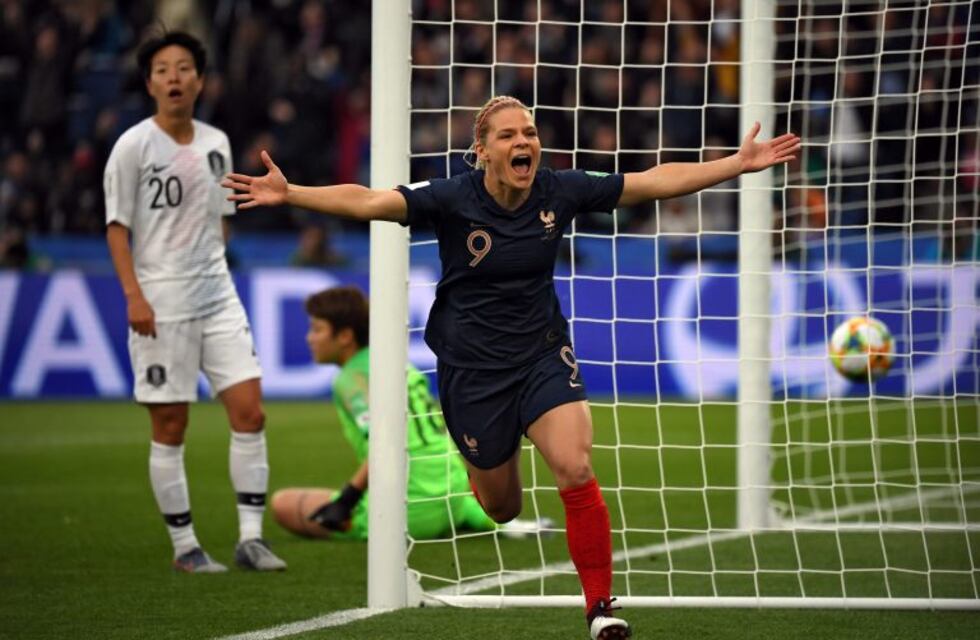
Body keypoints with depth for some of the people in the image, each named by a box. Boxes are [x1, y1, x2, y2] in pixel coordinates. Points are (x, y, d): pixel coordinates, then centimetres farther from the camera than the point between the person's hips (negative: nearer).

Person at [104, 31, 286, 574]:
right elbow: (117, 227, -6)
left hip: (217, 296, 5)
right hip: (161, 304, -5)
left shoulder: (215, 144, 10)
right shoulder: (133, 146, -6)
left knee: (249, 411, -3)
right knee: (170, 427, 0)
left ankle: (251, 537, 1)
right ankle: (184, 546, 8)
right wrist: (133, 295, -15)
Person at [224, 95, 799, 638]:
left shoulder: (560, 192, -9)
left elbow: (656, 180, -4)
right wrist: (289, 194, -40)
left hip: (544, 355, 2)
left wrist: (739, 164, -7)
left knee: (577, 471, -20)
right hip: (472, 365, -1)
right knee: (502, 509, 9)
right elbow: (366, 201, -27)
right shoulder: (452, 200, -17)